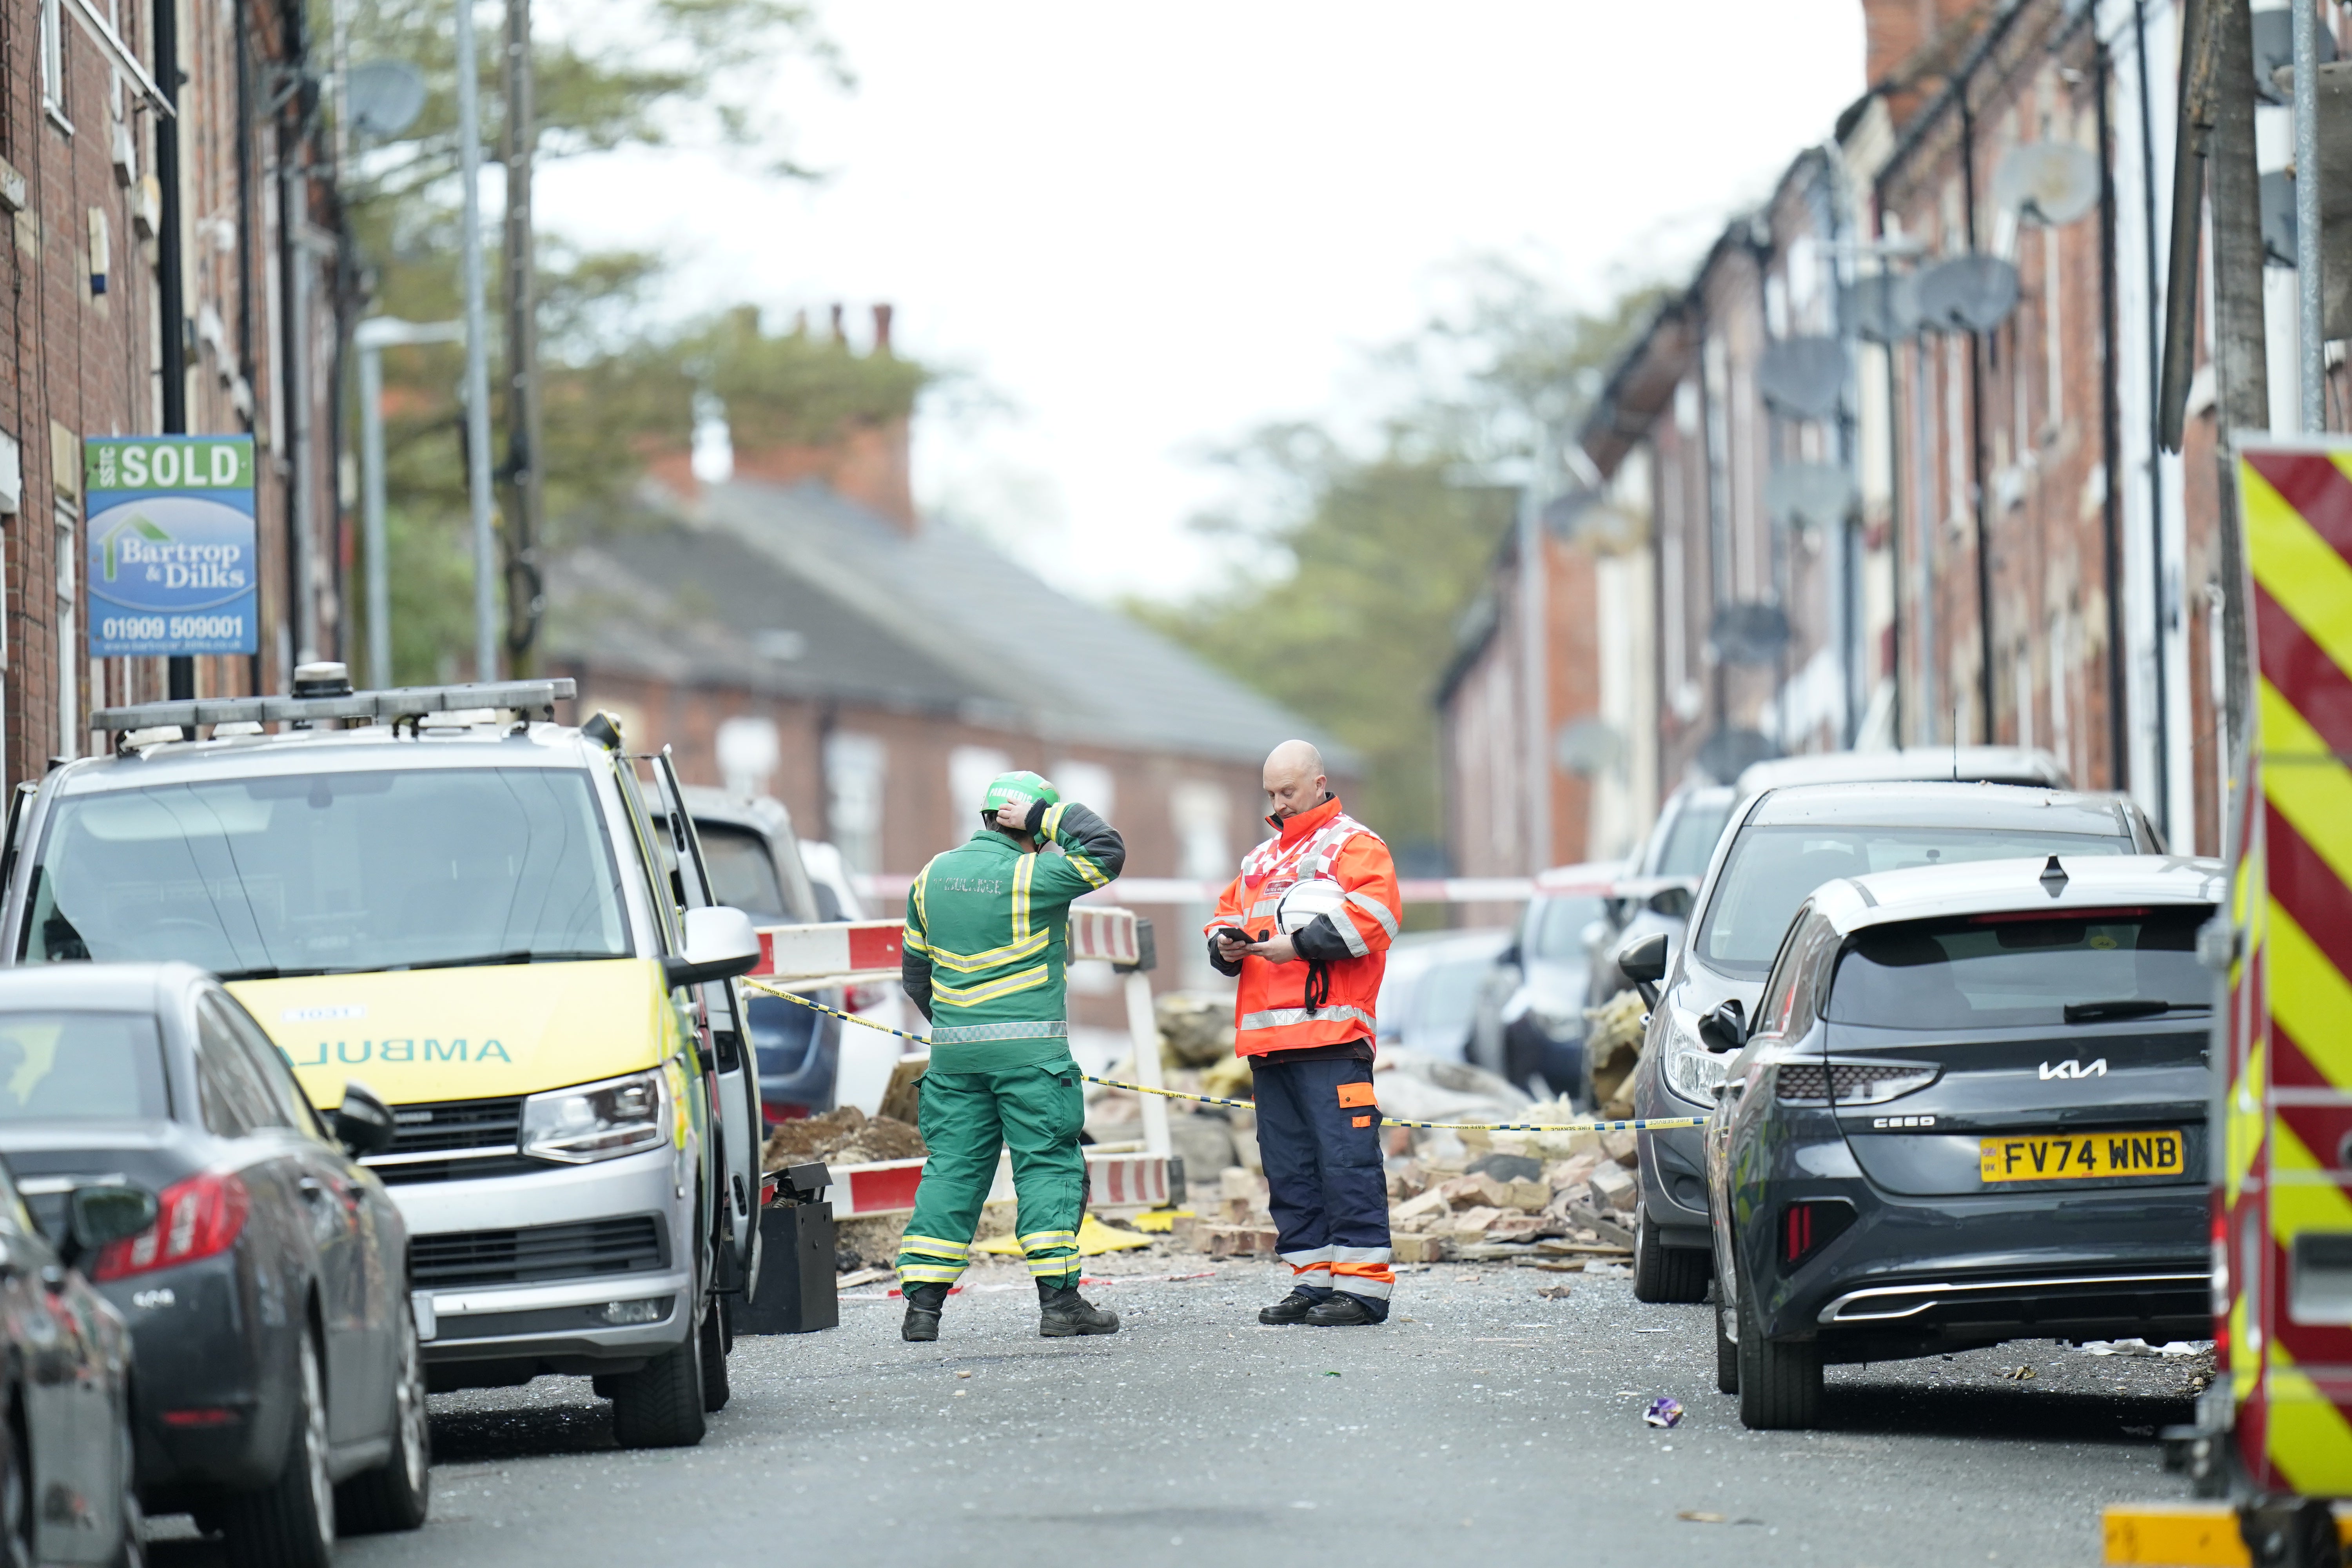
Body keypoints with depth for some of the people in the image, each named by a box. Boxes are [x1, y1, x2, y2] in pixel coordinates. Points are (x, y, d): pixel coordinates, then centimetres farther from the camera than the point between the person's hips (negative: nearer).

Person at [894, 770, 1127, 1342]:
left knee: (952, 1168, 7)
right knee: (1048, 1166, 0)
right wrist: (1048, 815, -2)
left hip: (954, 1052, 5)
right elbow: (1107, 850, -8)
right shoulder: (1030, 877, -11)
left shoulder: (933, 877, 10)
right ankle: (1058, 1300, -5)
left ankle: (922, 1304, 2)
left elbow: (915, 970, 18)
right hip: (1029, 1048, -5)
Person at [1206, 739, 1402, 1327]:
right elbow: (1228, 914, 29)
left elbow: (1373, 915, -13)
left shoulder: (1354, 846, 2)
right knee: (1288, 1166, 7)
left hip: (1331, 1035, -8)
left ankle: (1363, 1284, -11)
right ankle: (1313, 1281, 12)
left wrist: (1301, 943, -16)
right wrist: (1225, 944, 5)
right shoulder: (1261, 859, 26)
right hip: (1268, 1036, 8)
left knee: (1345, 1161, -11)